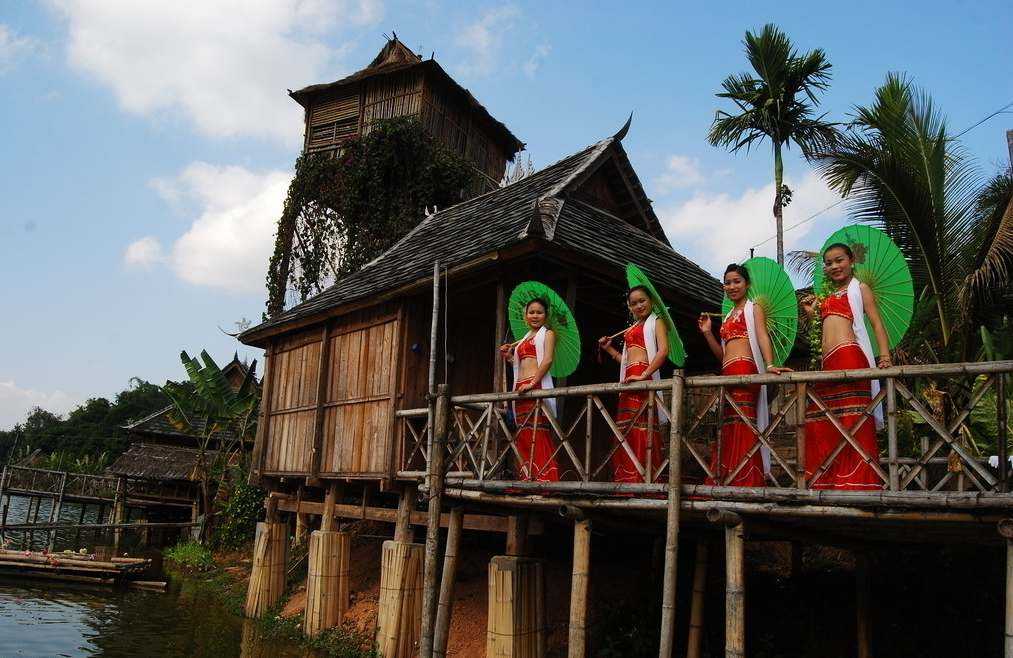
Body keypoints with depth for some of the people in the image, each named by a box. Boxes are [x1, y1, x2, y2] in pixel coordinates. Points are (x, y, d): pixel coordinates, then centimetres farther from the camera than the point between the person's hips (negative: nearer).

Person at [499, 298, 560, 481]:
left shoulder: (547, 334, 7)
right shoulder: (524, 340, 26)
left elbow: (548, 360, -9)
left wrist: (533, 382, -20)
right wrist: (509, 357, 12)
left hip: (537, 388, -7)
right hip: (520, 389, 7)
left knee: (537, 433, -14)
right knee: (524, 435, 3)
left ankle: (543, 478, -15)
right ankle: (528, 478, 5)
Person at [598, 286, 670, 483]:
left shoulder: (656, 322, 6)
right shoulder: (632, 328, 27)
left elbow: (663, 351, -11)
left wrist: (644, 375, -21)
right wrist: (608, 348, 19)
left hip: (644, 378, -8)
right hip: (629, 380, 8)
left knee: (640, 427, -14)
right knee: (626, 428, 3)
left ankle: (644, 478, -14)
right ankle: (626, 478, 5)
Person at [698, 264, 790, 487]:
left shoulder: (753, 308, 7)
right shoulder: (728, 316, 26)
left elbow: (763, 337, -10)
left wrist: (770, 365, -26)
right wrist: (707, 333, 12)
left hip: (745, 370, -7)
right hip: (728, 374, 7)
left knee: (742, 426, -15)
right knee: (730, 428, 3)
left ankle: (745, 483, -17)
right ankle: (726, 483, 2)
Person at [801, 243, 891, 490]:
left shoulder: (859, 288, 9)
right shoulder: (828, 297, 27)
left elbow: (877, 323, -2)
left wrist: (885, 356, -15)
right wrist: (811, 313, 20)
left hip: (849, 356, -7)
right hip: (828, 363, 7)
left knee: (853, 422, -11)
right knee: (820, 422, 4)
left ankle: (858, 484, -9)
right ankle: (829, 483, 10)